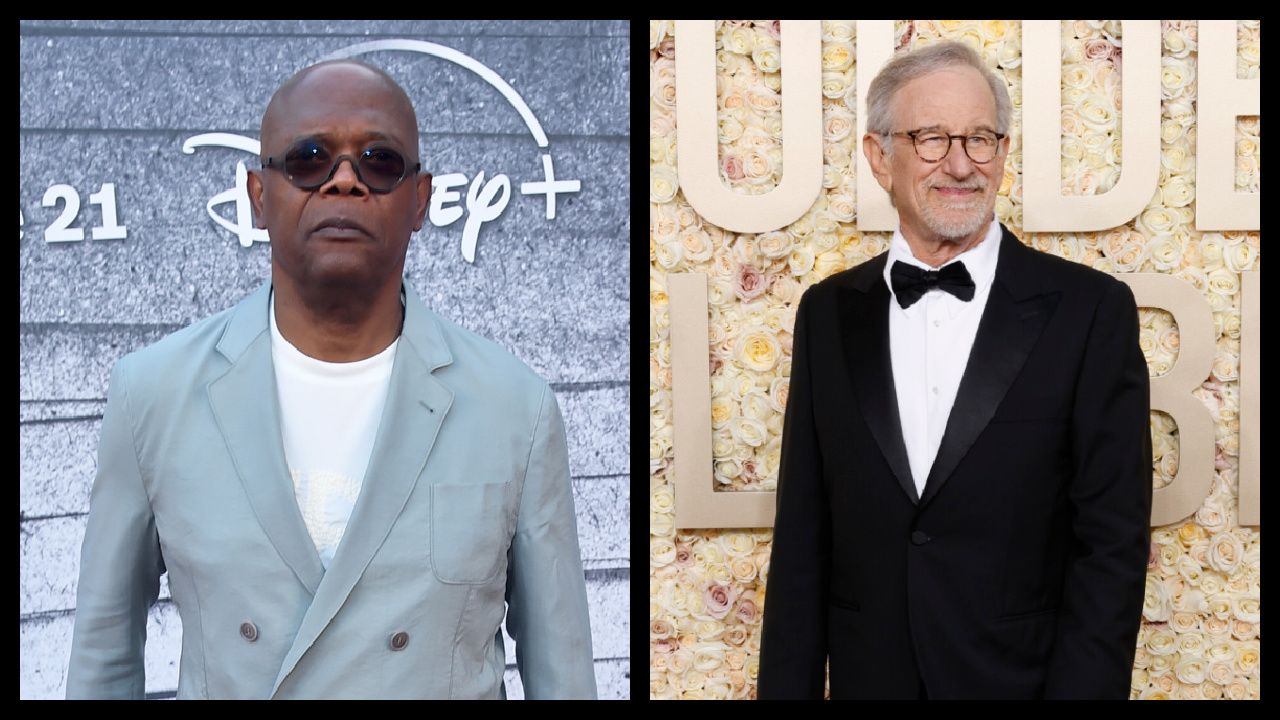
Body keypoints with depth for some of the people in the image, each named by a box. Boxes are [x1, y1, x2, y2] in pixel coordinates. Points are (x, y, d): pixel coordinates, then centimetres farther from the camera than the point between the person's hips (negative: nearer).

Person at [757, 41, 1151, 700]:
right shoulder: (828, 313, 1)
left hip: (1023, 678, -2)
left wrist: (1081, 689, -15)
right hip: (866, 676, 3)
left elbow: (1113, 541, -9)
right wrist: (786, 686, -1)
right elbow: (802, 538, 2)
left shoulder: (1091, 310, -8)